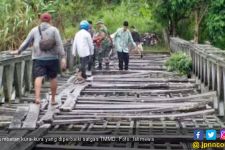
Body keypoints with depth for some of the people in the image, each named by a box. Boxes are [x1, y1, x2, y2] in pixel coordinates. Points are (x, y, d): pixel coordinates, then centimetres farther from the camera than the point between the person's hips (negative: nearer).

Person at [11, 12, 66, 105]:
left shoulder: (34, 30, 8)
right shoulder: (54, 30, 2)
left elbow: (26, 42, 10)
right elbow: (59, 44, -6)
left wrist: (18, 51, 22)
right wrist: (63, 58, -9)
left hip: (38, 58, 1)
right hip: (52, 58, 0)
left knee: (38, 77, -7)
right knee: (53, 78, 13)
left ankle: (37, 97, -27)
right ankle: (53, 99, 20)